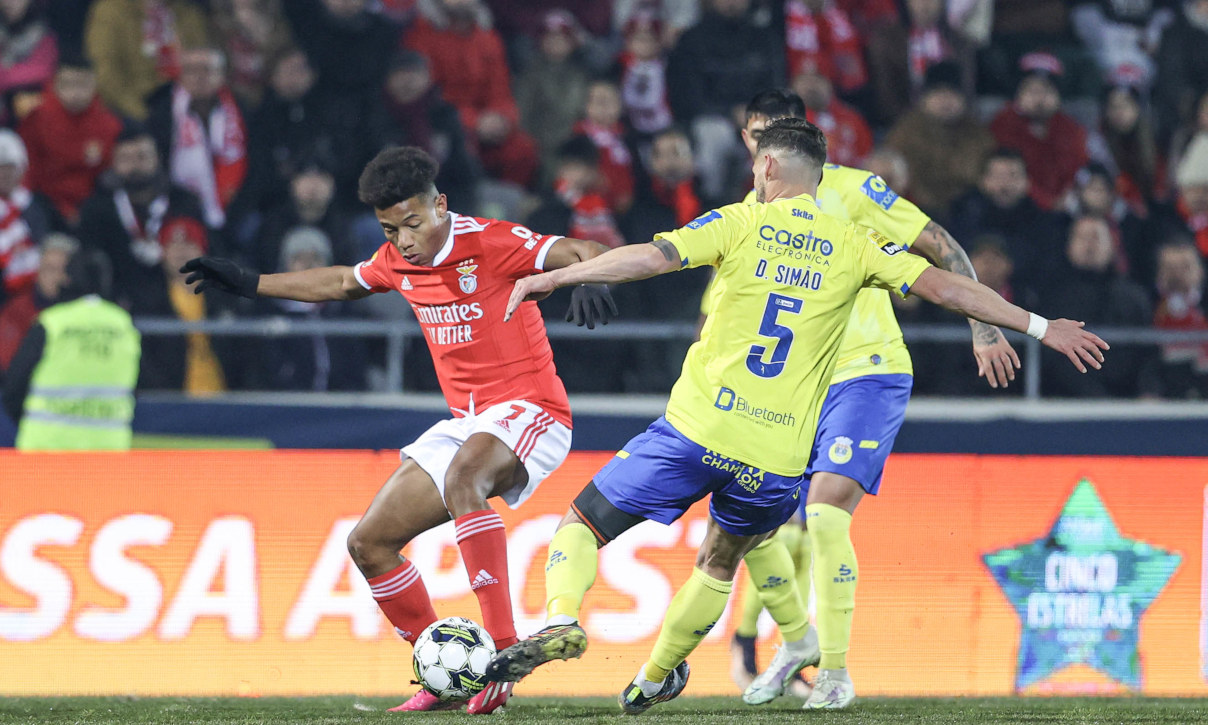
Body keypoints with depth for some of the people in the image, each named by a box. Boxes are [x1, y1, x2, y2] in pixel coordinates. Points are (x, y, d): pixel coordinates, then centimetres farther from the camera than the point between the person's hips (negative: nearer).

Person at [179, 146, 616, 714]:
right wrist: (249, 283, 30)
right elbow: (341, 283, 27)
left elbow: (581, 254, -24)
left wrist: (589, 278, -47)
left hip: (529, 411, -8)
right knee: (369, 543, 2)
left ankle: (502, 649, -42)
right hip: (465, 424, 8)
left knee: (462, 474, -40)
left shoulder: (491, 243, -15)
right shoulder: (397, 261, 6)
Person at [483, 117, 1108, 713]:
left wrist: (552, 278, -2)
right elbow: (946, 288, 4)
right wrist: (1040, 327, 10)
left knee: (582, 524, 10)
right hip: (778, 459, 3)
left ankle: (561, 619, -16)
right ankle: (655, 678, 33)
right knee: (720, 562, 29)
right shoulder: (854, 246, 7)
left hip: (696, 428, -3)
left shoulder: (740, 224, 1)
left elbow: (650, 258, -10)